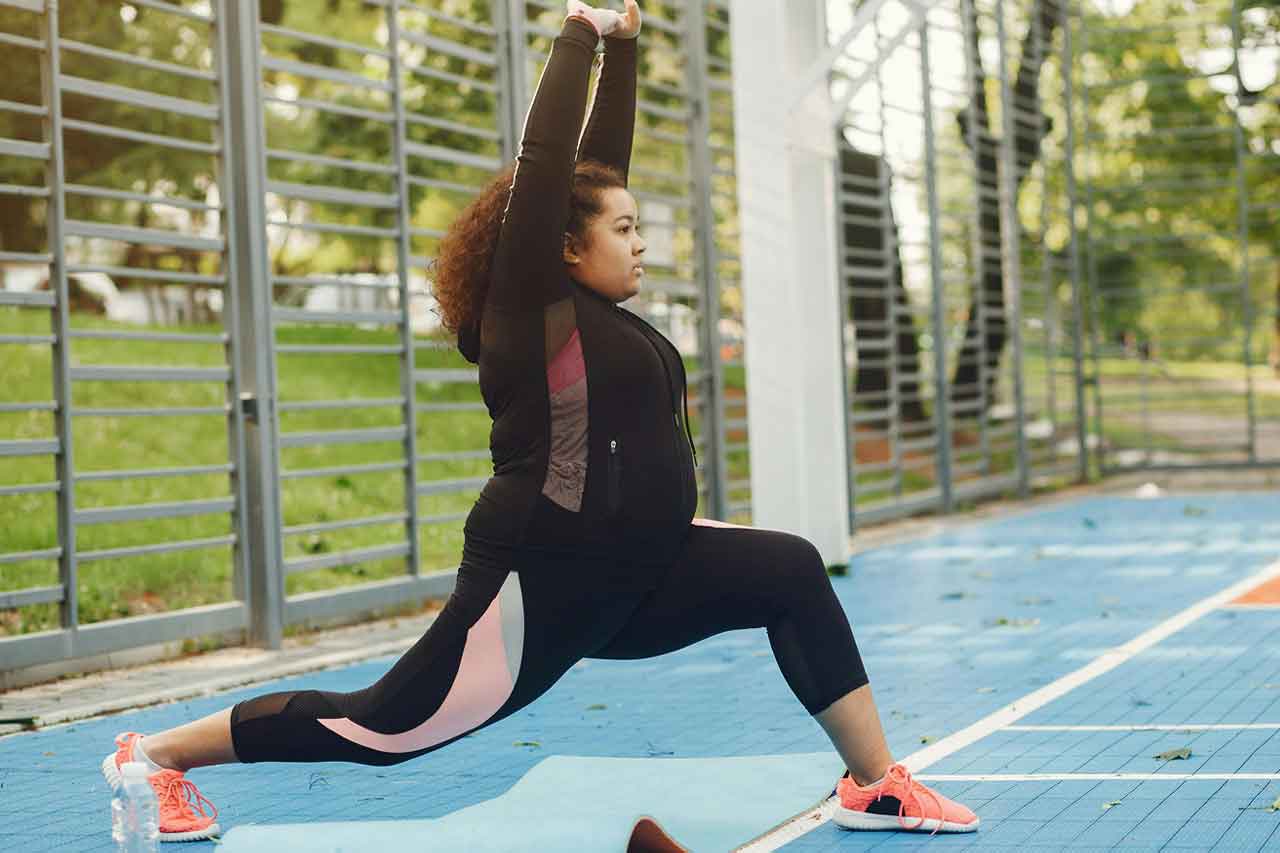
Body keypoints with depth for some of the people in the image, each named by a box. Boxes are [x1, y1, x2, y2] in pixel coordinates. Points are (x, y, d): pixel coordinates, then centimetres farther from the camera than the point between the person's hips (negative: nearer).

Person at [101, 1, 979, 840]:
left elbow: (601, 160, 15)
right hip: (543, 583, -9)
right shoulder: (534, 310, -12)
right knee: (387, 728, 0)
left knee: (791, 573, -3)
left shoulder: (595, 312, 9)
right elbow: (545, 161, -17)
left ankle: (876, 785, 0)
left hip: (638, 572, 9)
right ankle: (156, 753, 15)